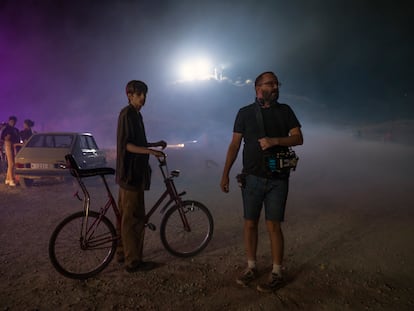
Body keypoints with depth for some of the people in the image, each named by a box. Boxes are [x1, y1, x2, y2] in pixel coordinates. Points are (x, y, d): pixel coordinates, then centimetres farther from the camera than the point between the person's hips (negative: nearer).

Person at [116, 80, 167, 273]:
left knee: (125, 215, 16)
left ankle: (123, 253, 28)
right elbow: (126, 145, -20)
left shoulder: (135, 114, 18)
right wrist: (149, 151, -30)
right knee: (134, 217, -5)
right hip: (130, 172, -10)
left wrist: (155, 144, 18)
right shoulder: (127, 114, -12)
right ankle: (133, 261, 4)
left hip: (133, 172, 10)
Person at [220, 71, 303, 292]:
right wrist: (225, 173, -2)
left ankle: (277, 274, 14)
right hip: (252, 177, 1)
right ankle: (251, 268, 23)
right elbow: (235, 144, 4)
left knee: (273, 226, 0)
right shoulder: (245, 113, 7)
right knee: (250, 224, 7)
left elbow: (298, 138, 0)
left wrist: (274, 140, -18)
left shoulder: (284, 111, 8)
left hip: (277, 179, -1)